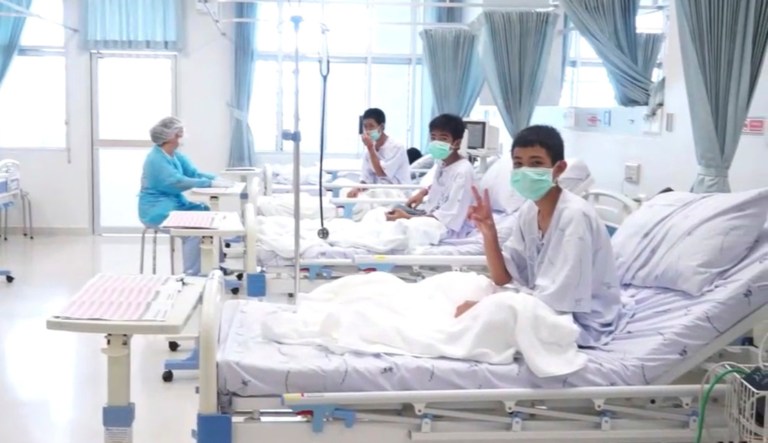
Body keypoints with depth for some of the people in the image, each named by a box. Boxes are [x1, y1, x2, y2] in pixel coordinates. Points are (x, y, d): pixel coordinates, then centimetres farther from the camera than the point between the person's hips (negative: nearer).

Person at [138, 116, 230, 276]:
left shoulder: (176, 155, 9)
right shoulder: (156, 159, -19)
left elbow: (194, 173, 3)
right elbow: (178, 182, -28)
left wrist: (215, 178, -15)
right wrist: (209, 183, -30)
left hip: (175, 204, 9)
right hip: (157, 211, -9)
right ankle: (191, 275, -18)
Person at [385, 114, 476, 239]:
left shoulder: (463, 172, -24)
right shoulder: (442, 161, 2)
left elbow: (449, 217, -29)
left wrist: (408, 218, -33)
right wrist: (423, 192, 9)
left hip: (448, 229, -10)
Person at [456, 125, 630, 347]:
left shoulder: (575, 216, -24)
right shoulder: (528, 211, 1)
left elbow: (555, 299, -27)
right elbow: (502, 278, 2)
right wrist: (488, 231, -14)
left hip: (584, 321, -8)